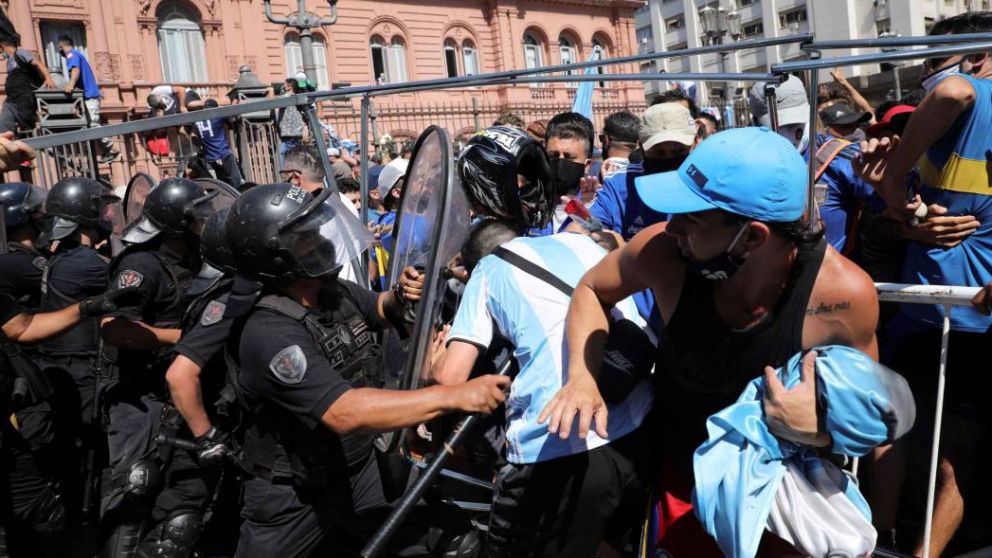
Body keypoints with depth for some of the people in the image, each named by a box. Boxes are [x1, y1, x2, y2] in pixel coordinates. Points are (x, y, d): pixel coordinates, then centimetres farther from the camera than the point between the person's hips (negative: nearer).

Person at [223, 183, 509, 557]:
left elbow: (382, 310, 17)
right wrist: (452, 396, -44)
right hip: (293, 498, -6)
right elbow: (345, 414, -40)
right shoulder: (269, 333, -30)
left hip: (359, 471, 7)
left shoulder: (336, 292, -5)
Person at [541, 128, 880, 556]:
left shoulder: (844, 293, -29)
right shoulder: (665, 253, -27)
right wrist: (582, 377, -21)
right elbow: (592, 289, -5)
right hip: (681, 476, 1)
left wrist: (816, 429, -32)